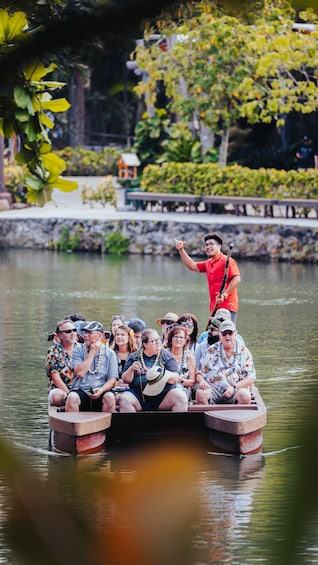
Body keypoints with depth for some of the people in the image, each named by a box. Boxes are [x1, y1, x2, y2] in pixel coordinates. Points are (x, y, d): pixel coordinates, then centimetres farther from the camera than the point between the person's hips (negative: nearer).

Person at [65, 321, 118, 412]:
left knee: (110, 397, -33)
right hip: (81, 390, 0)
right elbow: (80, 373, -8)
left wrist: (101, 390, -17)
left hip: (101, 392, 0)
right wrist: (92, 352, -5)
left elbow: (112, 379, 3)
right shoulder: (78, 350, 7)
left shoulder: (109, 353, 9)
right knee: (72, 397, -34)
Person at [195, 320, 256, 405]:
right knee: (201, 393, -32)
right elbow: (200, 372, 12)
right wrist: (201, 381, -13)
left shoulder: (244, 352, 8)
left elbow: (251, 378, 3)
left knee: (245, 395, -33)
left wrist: (234, 388, -12)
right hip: (213, 388, 0)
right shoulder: (212, 351, 11)